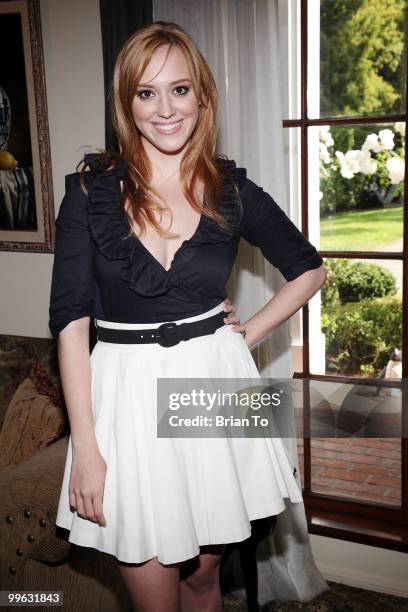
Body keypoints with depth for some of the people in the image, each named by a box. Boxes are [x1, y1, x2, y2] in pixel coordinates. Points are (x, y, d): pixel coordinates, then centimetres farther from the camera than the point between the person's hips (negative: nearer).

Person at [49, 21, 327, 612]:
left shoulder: (232, 190, 0)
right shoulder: (92, 189, -5)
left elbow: (309, 269, 14)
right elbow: (70, 318, -8)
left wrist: (249, 333, 3)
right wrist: (85, 446, -12)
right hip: (128, 395, -1)